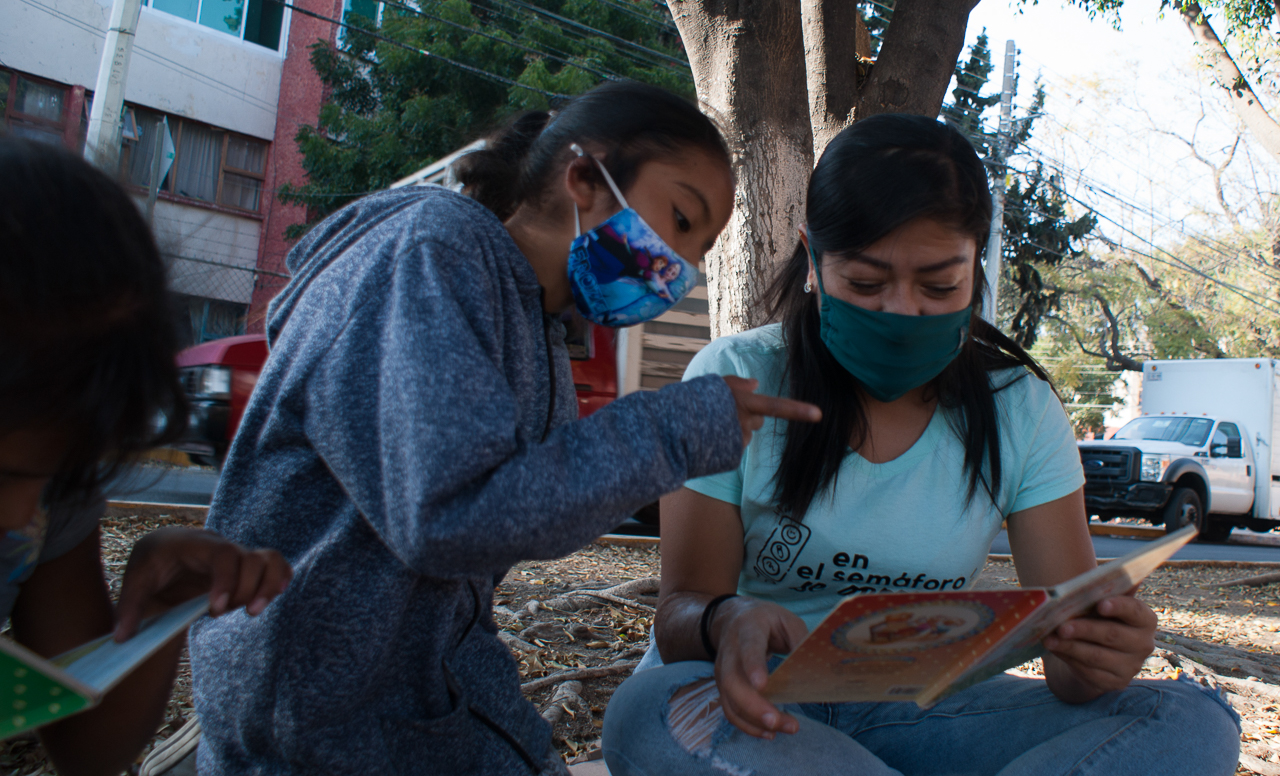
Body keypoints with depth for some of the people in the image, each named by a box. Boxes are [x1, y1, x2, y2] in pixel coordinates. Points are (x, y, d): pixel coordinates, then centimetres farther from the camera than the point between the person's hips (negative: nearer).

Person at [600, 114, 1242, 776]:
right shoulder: (733, 382, -10)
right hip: (765, 708, -1)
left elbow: (1072, 623, -4)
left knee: (1194, 723, -18)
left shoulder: (1019, 410, -3)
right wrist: (726, 622, -35)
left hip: (923, 710, 3)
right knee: (650, 715, -36)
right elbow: (680, 609, -11)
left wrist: (1098, 659, -29)